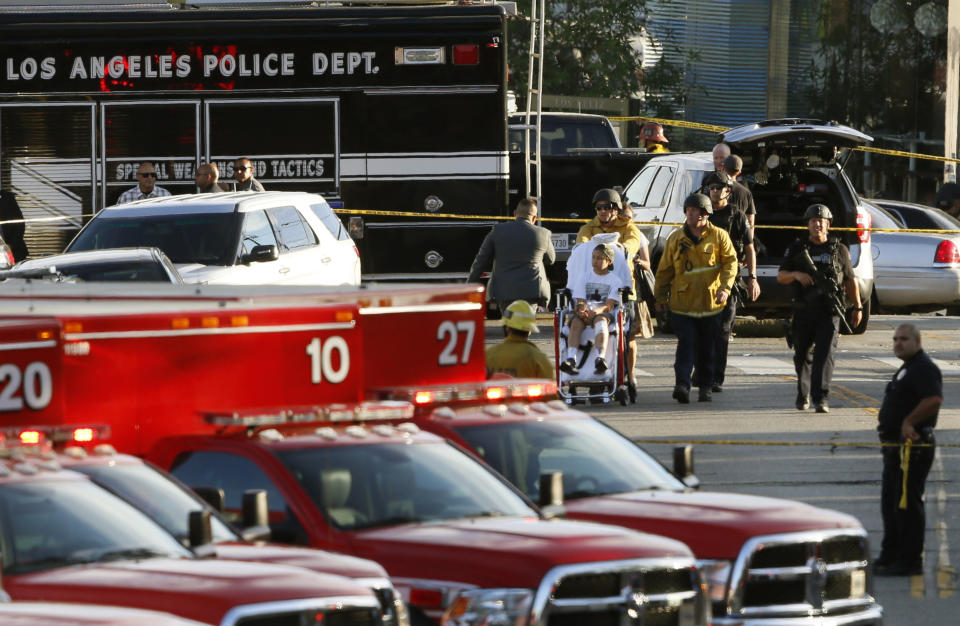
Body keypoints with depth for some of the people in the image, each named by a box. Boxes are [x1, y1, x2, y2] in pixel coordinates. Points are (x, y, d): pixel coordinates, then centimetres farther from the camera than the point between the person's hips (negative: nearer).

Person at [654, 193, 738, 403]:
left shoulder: (719, 236, 3)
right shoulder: (676, 239, 8)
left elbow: (730, 262, -1)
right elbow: (664, 270, 13)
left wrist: (725, 287, -16)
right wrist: (660, 297, 12)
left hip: (711, 303, 0)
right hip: (682, 304, 0)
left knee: (708, 348, 8)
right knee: (686, 344, -13)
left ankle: (706, 386, 20)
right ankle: (682, 384, -23)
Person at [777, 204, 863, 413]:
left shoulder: (839, 250, 9)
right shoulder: (796, 249, 8)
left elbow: (850, 281, 16)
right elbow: (780, 277, 6)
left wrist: (858, 307, 14)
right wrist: (796, 274, -15)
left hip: (829, 311, -2)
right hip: (803, 311, 2)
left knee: (825, 353, -15)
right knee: (803, 355, 11)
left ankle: (821, 398, -23)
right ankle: (803, 395, 31)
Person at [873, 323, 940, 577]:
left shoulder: (923, 368, -15)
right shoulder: (906, 369, 19)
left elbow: (934, 400, -30)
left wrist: (908, 422, -22)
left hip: (913, 449, -11)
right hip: (896, 448, 11)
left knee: (907, 504, -8)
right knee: (890, 504, 18)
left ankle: (909, 561, -4)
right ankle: (889, 557, 27)